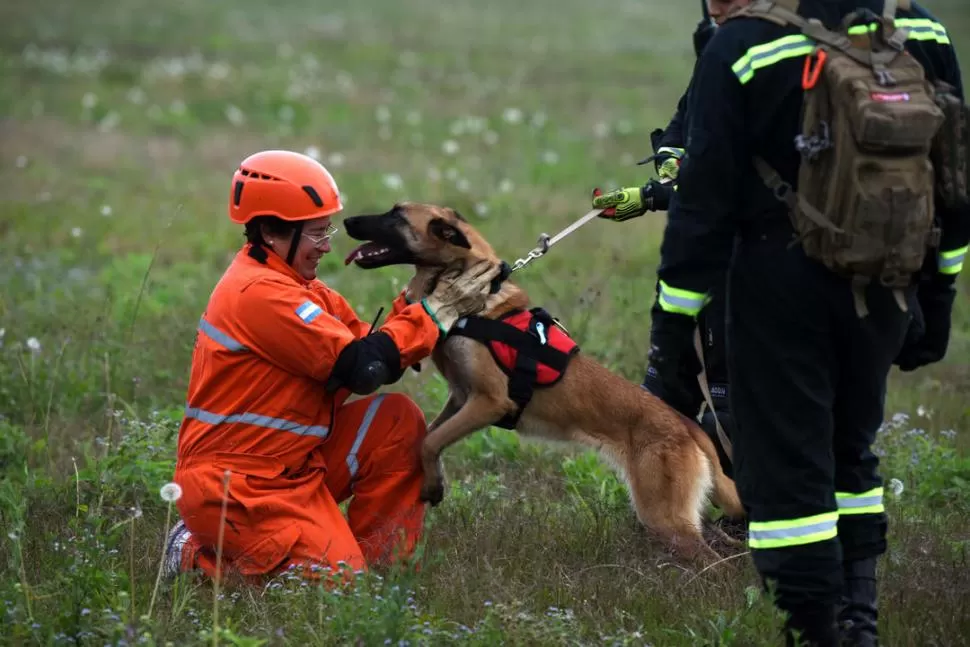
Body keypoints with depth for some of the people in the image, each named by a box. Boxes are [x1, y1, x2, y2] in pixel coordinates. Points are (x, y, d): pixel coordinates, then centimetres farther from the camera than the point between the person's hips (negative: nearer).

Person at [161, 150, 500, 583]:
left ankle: (371, 557, 6)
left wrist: (416, 298, -6)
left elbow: (367, 346, 8)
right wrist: (438, 309, -15)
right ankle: (200, 555, 1)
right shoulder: (260, 293, -21)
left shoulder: (292, 283, 12)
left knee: (398, 420, 0)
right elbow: (362, 368, -23)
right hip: (234, 490, -10)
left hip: (290, 467, 10)